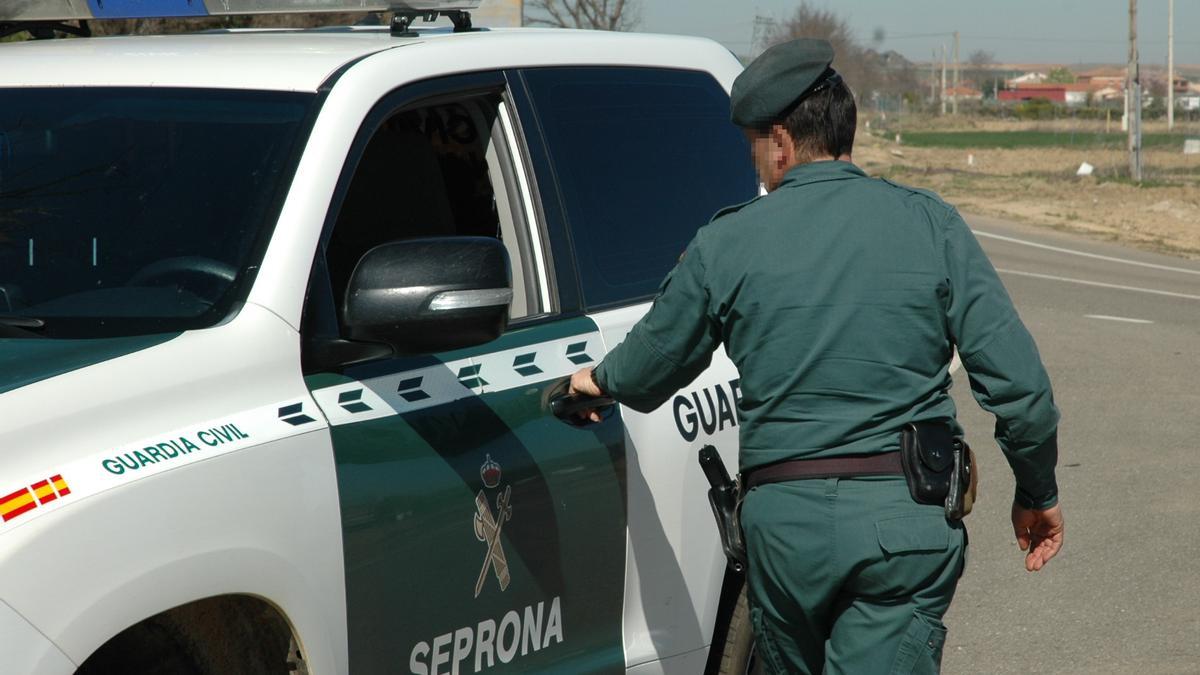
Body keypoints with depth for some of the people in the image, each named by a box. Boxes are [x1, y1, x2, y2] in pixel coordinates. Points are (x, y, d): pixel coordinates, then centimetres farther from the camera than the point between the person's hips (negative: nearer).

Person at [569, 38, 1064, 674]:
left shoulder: (725, 244, 1)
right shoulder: (931, 224, 1)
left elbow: (650, 369, 15)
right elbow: (1016, 379, -4)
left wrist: (601, 378, 39)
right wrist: (1038, 493, 11)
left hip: (783, 522, 1)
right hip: (907, 519, 0)